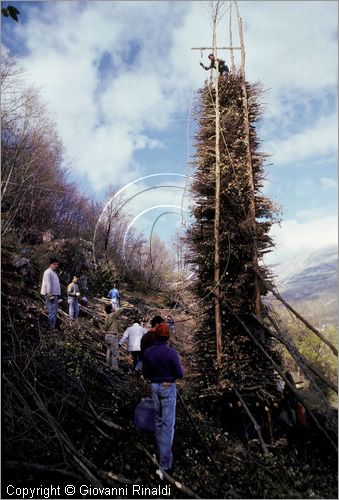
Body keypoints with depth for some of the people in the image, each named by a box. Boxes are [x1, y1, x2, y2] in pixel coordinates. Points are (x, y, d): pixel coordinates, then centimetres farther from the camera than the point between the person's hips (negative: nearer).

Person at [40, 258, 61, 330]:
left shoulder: (54, 273, 22)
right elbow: (48, 284, -15)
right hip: (50, 295, -10)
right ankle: (51, 327, -10)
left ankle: (53, 326, 18)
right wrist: (50, 294, -21)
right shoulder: (48, 272, -7)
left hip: (55, 295, 10)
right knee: (52, 311, -11)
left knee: (55, 311, 12)